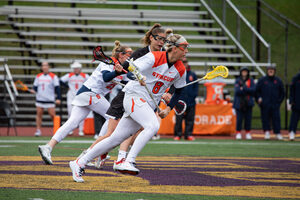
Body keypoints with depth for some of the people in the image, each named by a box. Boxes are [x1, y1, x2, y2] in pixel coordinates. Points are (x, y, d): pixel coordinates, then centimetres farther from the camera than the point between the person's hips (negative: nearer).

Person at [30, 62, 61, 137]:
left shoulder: (53, 76, -1)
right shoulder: (38, 76, 11)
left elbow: (57, 87, -4)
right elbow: (35, 86, 15)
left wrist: (58, 98, -12)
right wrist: (34, 90, -8)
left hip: (50, 99, -4)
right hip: (39, 99, 4)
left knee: (53, 115, -5)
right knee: (39, 114, 0)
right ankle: (38, 130, 5)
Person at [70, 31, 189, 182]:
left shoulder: (180, 70, 5)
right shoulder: (154, 57, -13)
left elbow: (178, 91, 21)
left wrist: (168, 109, 9)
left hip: (148, 105, 6)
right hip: (134, 96, -6)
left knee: (116, 139, 1)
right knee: (153, 125, -32)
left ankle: (79, 164, 8)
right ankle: (128, 162, -34)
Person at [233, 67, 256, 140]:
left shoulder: (251, 81, 10)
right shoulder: (237, 80, 6)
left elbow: (253, 90, -5)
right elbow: (237, 91, -8)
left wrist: (243, 88, -12)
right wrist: (247, 90, -8)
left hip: (248, 103, 1)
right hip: (239, 103, -1)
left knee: (248, 118, 1)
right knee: (239, 118, -5)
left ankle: (248, 133, 10)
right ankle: (238, 133, 3)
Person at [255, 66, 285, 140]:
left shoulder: (278, 80, 10)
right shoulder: (262, 80, 6)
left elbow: (282, 92, 15)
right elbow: (257, 91, 9)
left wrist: (279, 101, 6)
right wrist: (259, 99, -3)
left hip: (275, 104, 1)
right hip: (265, 105, -1)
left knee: (276, 118, -3)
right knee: (265, 119, 0)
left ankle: (278, 133, 0)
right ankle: (267, 132, 9)